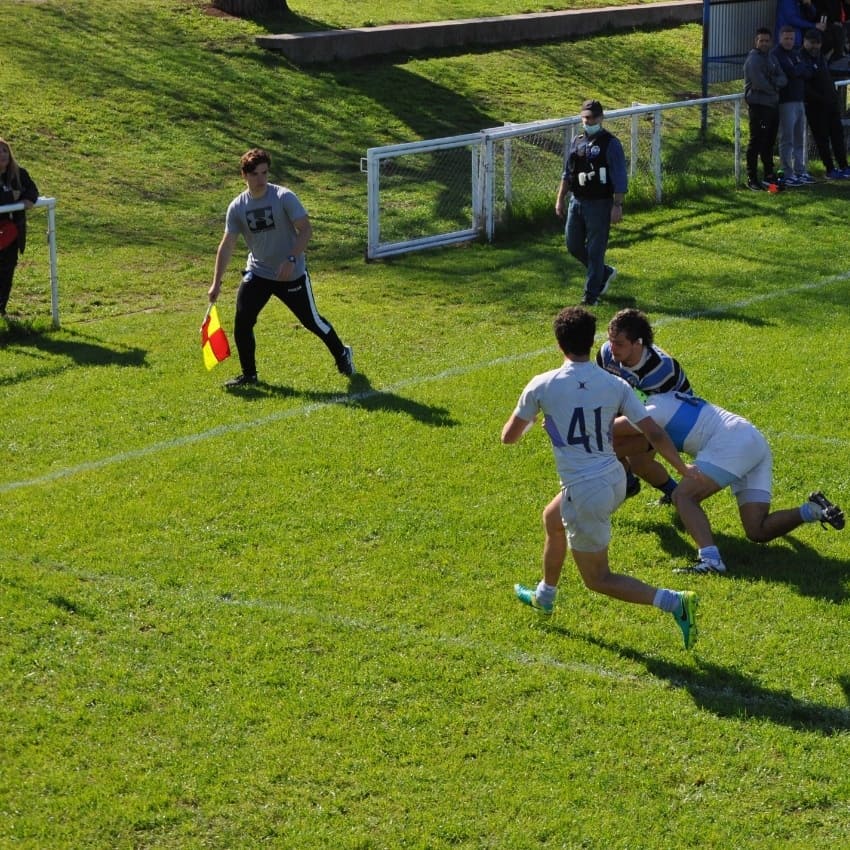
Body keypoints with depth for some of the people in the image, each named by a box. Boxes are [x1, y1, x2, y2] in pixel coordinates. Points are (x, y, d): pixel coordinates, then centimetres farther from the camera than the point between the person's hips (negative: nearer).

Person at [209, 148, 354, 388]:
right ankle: (249, 374, 7)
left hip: (292, 274, -3)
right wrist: (217, 283, -5)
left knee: (311, 321, 6)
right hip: (258, 273, 3)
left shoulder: (284, 197, -16)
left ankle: (342, 354, 32)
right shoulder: (237, 207, -5)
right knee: (242, 321, -9)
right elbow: (227, 245, -2)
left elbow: (306, 230, -16)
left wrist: (291, 259, -29)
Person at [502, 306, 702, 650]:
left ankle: (674, 602, -12)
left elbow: (508, 436, 1)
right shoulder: (616, 385, -3)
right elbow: (655, 433, -2)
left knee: (598, 579, 7)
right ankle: (544, 596, 53)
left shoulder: (542, 386, -11)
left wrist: (529, 420, 24)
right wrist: (684, 469, 15)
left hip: (584, 493, -6)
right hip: (615, 481, 6)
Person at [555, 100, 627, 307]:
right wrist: (560, 199, 14)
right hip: (577, 202, 7)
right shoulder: (577, 142, 10)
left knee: (595, 250, -2)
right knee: (573, 245, 12)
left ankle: (592, 295, 7)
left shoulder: (611, 144, -10)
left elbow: (620, 179, -13)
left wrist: (617, 206, -18)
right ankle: (605, 273, 33)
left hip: (599, 204, -7)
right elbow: (567, 173, 18)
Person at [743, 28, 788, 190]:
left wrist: (773, 83, -14)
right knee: (756, 142, -6)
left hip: (772, 104, 8)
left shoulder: (771, 57, 14)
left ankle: (769, 175, 25)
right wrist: (773, 88, -4)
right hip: (758, 105, -8)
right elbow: (759, 83, -21)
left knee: (769, 142, 15)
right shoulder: (753, 60, -12)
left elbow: (783, 79, 6)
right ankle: (751, 178, -2)